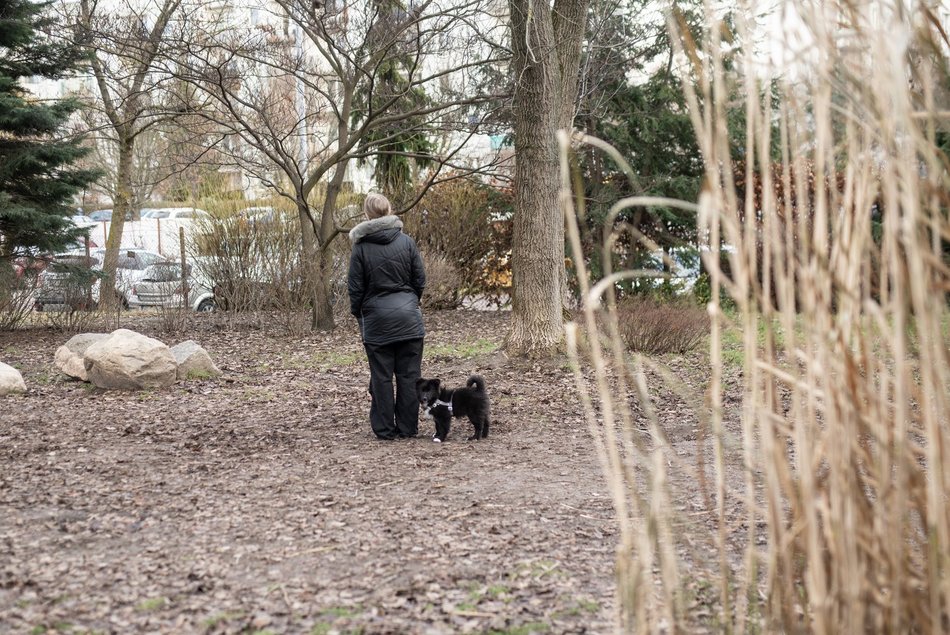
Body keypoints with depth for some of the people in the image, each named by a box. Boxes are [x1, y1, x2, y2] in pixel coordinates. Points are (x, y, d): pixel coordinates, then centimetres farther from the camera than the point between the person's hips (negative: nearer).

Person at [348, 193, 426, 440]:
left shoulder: (361, 247, -7)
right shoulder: (406, 242, -2)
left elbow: (355, 288, -3)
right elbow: (420, 280, 3)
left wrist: (358, 314, 12)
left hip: (377, 320, -1)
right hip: (408, 317, 2)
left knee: (381, 376, 5)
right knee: (409, 374, 7)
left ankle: (385, 429, 8)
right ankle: (408, 427, 10)